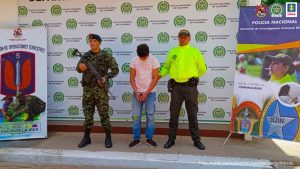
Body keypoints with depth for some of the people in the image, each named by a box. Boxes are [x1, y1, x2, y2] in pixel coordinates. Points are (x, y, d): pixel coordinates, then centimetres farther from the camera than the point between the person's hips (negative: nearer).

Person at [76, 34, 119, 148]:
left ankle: (108, 137, 12)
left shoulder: (106, 56, -1)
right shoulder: (86, 56, 9)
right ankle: (86, 137, 20)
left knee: (104, 114, 0)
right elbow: (78, 68, 2)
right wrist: (80, 67, -22)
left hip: (101, 89, -3)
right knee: (88, 114, 9)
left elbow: (115, 69, -2)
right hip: (87, 89, 4)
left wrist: (106, 77, -15)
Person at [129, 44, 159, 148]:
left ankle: (149, 138, 13)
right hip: (137, 92, 2)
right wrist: (136, 91, -12)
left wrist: (146, 93, -12)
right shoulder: (134, 61, -2)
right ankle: (136, 139, 9)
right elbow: (132, 78, 1)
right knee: (136, 116, 0)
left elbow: (155, 78, -8)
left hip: (150, 93, -1)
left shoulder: (154, 61, -7)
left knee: (150, 116, 0)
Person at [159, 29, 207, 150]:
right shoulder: (173, 52, 11)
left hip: (190, 87, -1)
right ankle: (171, 139, 17)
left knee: (192, 115, 6)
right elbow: (166, 67, 17)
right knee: (173, 114, 6)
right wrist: (160, 74, -2)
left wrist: (192, 76, 9)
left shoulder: (195, 51, 5)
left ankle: (196, 140, 18)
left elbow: (202, 69, 10)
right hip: (176, 86, 2)